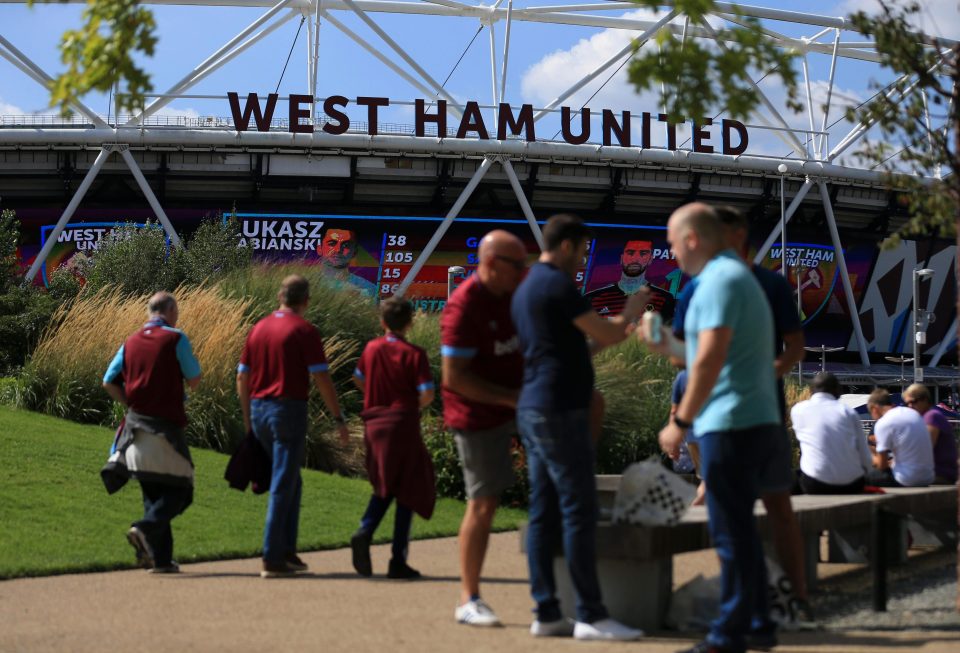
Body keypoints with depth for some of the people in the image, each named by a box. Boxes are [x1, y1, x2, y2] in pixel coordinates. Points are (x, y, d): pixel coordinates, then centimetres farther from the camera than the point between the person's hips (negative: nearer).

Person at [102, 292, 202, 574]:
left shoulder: (131, 342, 9)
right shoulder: (176, 339, -7)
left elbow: (109, 383, 7)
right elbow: (194, 381, -4)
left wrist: (132, 404, 15)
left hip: (136, 423, 6)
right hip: (166, 424, -6)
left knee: (153, 493, 11)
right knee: (178, 490, 1)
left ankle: (161, 557, 7)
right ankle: (146, 529, -23)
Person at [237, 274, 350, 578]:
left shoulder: (258, 328, 11)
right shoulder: (305, 331, -8)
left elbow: (242, 377, 13)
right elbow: (322, 378, -12)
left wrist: (248, 419, 20)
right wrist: (338, 419, -6)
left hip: (258, 409, 6)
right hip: (289, 409, -6)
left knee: (290, 482, 18)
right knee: (283, 486, -3)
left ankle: (286, 550, 15)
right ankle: (273, 559, -4)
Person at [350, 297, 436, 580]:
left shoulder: (371, 348, 5)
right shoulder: (414, 354, -9)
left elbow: (358, 379, 20)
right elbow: (427, 394, -14)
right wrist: (412, 406, 6)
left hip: (374, 426, 5)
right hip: (403, 427, -4)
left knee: (384, 488, 20)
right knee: (407, 493, 5)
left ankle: (364, 532, -7)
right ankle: (398, 562, 2)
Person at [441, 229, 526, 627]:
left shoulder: (512, 294, 3)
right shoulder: (464, 307, -22)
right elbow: (454, 377, -25)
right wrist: (512, 398, -24)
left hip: (515, 398, 8)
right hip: (480, 413, -8)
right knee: (484, 502, -5)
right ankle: (469, 600, 3)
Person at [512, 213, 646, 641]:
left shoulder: (525, 290, 18)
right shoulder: (557, 284, -12)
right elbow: (605, 334, -10)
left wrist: (613, 333, 21)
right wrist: (629, 313, 9)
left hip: (533, 411, 10)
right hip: (560, 411, -10)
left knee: (544, 513, 7)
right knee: (579, 512, -8)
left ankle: (546, 614, 7)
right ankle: (590, 616, -7)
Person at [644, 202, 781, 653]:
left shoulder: (720, 281, -13)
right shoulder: (738, 276, 20)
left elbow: (711, 358, -21)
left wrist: (681, 421, -18)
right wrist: (671, 347, 24)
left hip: (731, 425, -10)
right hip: (756, 423, 10)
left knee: (731, 532, -5)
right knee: (740, 530, 16)